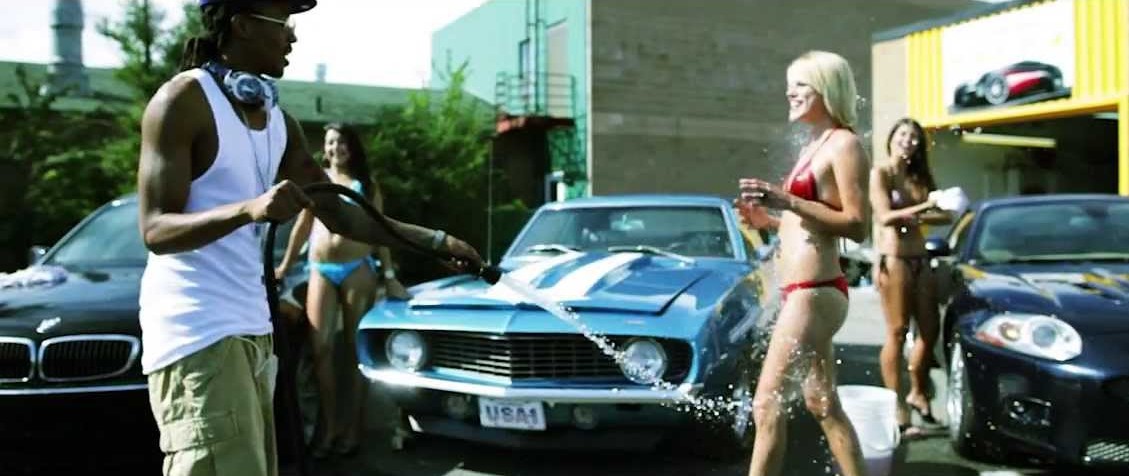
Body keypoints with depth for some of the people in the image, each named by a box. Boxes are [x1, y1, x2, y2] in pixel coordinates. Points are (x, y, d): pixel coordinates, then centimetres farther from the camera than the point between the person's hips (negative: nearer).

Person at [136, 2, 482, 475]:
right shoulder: (183, 99, -8)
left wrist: (436, 240, 13)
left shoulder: (278, 120, 14)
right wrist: (248, 209, -31)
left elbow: (338, 215, 17)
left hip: (251, 327, 8)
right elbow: (155, 230, -15)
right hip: (195, 329, -7)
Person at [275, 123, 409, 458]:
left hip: (358, 269, -2)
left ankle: (352, 425, 5)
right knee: (320, 347, -4)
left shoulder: (366, 185, 9)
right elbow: (303, 225, 18)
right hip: (321, 270, 2)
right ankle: (327, 424, 3)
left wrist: (389, 275, -1)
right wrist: (285, 265, 18)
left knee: (356, 346, 0)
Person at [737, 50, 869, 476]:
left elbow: (856, 225, -17)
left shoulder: (843, 144, -9)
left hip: (814, 294, -10)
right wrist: (769, 219, 8)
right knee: (823, 404, 15)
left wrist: (789, 202, -24)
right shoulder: (812, 147, 18)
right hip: (800, 294, 10)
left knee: (767, 405, -6)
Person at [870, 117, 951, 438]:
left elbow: (945, 216, 7)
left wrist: (918, 218, -11)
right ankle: (897, 409, -5)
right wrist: (923, 207, -17)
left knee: (929, 331, 6)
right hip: (893, 259, -7)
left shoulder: (919, 177, 19)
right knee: (897, 333, -8)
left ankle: (917, 393, 22)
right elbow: (885, 217, -12)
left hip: (920, 259, 7)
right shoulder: (880, 173, 2)